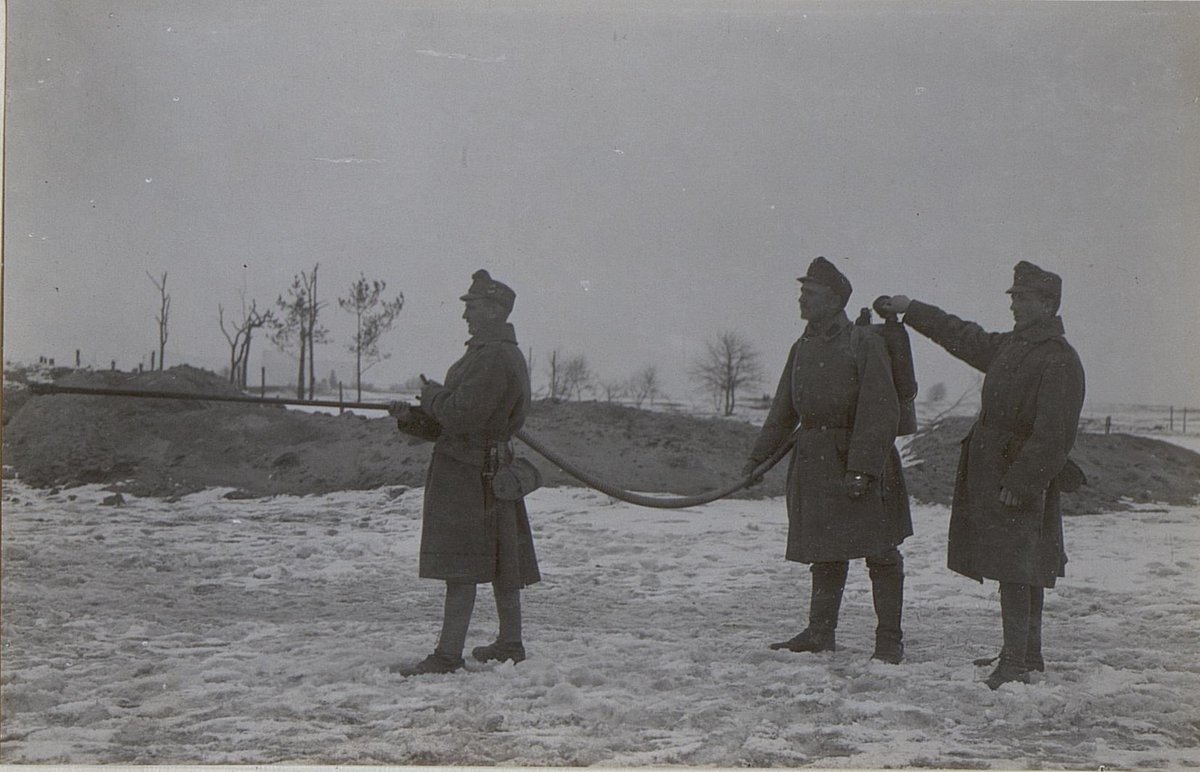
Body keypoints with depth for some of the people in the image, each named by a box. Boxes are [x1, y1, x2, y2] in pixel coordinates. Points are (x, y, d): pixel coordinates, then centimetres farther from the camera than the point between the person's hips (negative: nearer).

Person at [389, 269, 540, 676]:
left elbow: (462, 414, -24)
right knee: (501, 564, 14)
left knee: (460, 567, -9)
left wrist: (431, 395, -6)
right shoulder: (505, 353, 15)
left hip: (468, 472, -11)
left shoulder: (493, 358, -19)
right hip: (490, 469, 11)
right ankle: (510, 643, 23)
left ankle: (448, 653, -8)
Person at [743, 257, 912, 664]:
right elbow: (783, 412, 19)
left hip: (861, 461, -7)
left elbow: (879, 413, -15)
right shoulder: (802, 348, 12)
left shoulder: (865, 344, -11)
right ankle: (819, 632, 22)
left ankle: (890, 638, 9)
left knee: (879, 551, 1)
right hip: (814, 463, 7)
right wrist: (757, 458, 16)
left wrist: (862, 468, -21)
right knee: (824, 553, 13)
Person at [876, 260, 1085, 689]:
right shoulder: (1010, 347, 14)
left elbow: (1053, 435, -19)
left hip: (1022, 481, -9)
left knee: (1015, 570, -9)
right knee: (1022, 572, 14)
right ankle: (1027, 655, 23)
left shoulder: (1059, 361, -14)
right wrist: (909, 311, 33)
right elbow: (962, 337, 30)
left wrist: (1021, 482, -22)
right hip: (990, 474, 9)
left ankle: (1016, 662, -6)